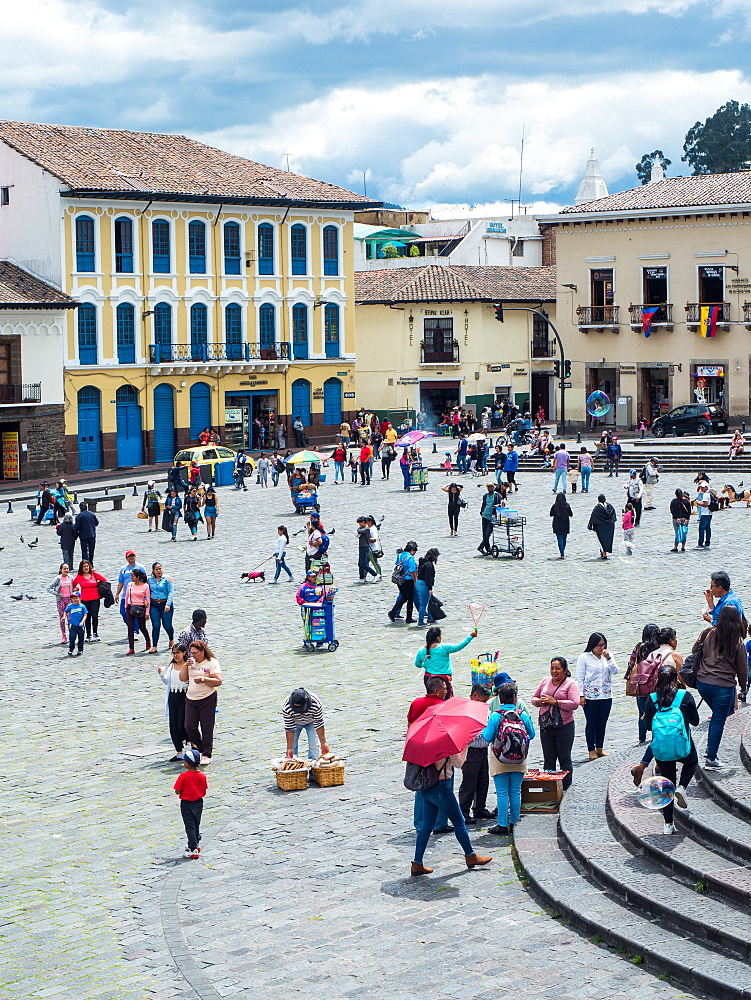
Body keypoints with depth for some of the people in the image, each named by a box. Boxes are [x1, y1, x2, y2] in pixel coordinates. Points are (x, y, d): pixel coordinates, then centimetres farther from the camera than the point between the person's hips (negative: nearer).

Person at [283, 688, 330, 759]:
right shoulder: (286, 708, -37)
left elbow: (319, 725, -26)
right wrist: (290, 748, -28)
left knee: (314, 747, -10)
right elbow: (289, 729, -28)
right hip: (295, 723, 0)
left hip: (311, 722, 0)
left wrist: (323, 743, -23)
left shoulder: (316, 704, -38)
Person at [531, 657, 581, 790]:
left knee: (564, 758, 4)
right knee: (548, 759, 9)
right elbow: (534, 698, 16)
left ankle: (566, 787, 12)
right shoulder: (545, 681, 11)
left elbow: (575, 703, -16)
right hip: (545, 727, 4)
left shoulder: (571, 683, -4)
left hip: (564, 727, -4)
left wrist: (555, 702, -18)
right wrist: (540, 702, -7)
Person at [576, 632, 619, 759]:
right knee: (591, 723, 0)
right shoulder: (584, 657, -3)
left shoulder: (608, 655, 8)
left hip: (606, 695, 4)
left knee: (602, 723, 9)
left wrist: (608, 658, -15)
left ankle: (599, 748, 20)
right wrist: (581, 695, -8)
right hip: (590, 696, -4)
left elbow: (615, 671, -3)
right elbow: (580, 678, -3)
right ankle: (591, 750, 8)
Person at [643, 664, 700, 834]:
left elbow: (648, 725, 4)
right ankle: (682, 787, 6)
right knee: (692, 762, 33)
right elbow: (695, 721, 2)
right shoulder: (686, 696, -6)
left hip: (660, 748, 2)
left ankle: (668, 823, 12)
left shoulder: (652, 699, -2)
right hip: (681, 745, -2)